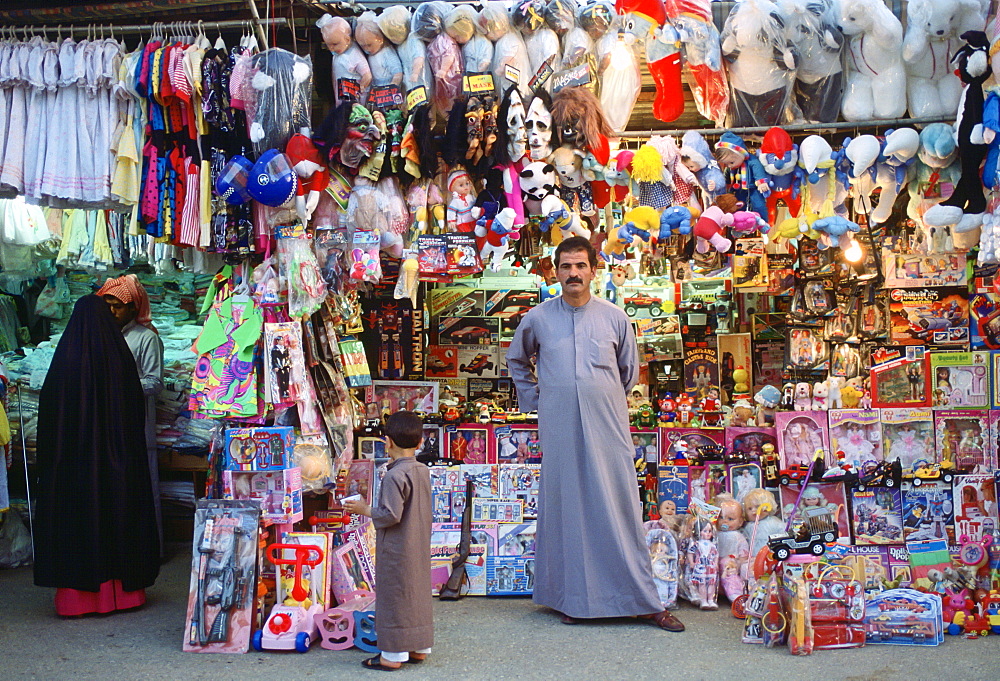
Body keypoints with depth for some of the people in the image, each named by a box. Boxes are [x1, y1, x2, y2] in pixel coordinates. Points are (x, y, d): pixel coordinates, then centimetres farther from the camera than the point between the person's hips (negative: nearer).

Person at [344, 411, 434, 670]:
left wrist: (364, 510, -10)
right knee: (419, 593, 15)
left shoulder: (394, 476, -21)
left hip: (396, 550, -8)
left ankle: (393, 655, 7)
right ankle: (419, 648, 25)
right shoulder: (423, 471, 5)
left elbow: (391, 515, -24)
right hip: (420, 547, 8)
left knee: (394, 597, 0)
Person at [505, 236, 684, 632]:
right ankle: (572, 599, 14)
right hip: (560, 429, 0)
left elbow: (629, 370, 18)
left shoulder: (615, 318, 4)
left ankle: (644, 601, 6)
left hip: (607, 427, 0)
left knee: (620, 508, 0)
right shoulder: (537, 319, 4)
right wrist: (535, 401, 12)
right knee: (566, 508, 4)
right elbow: (516, 362, 21)